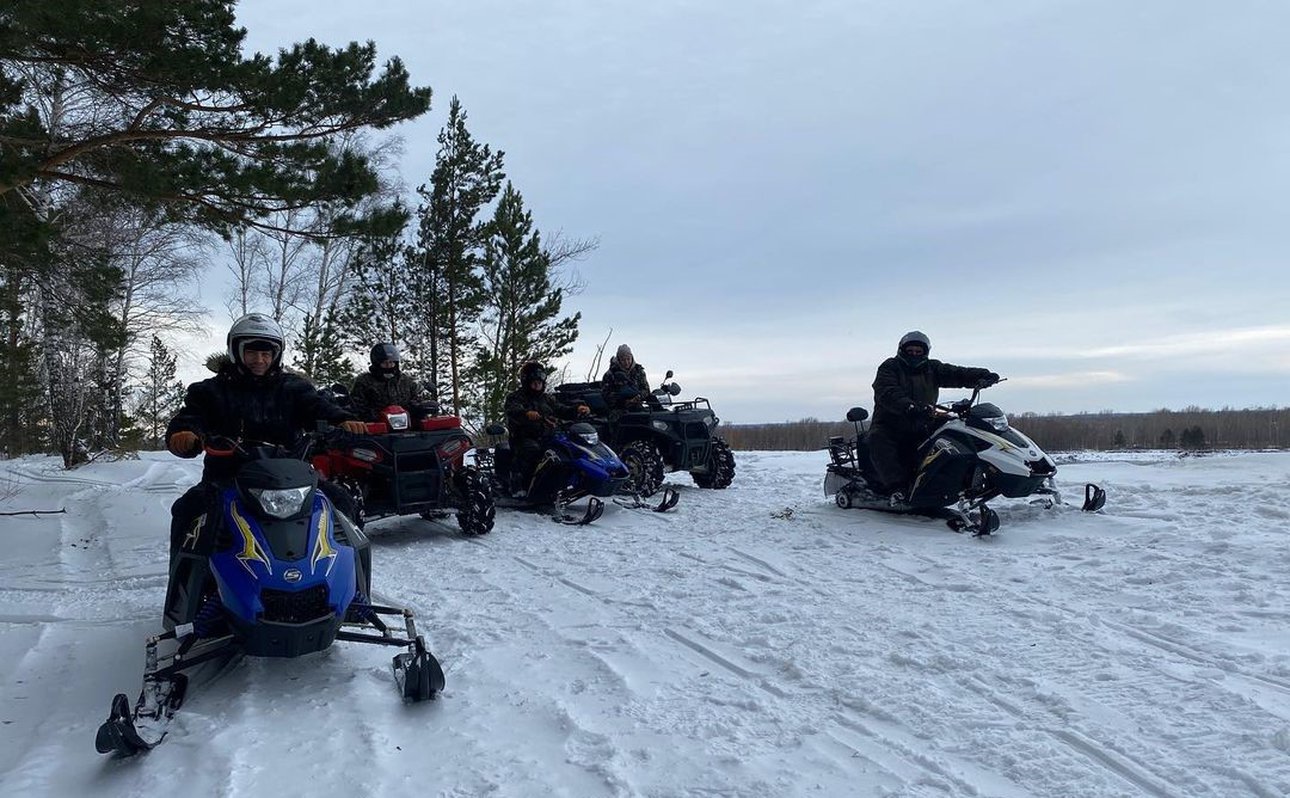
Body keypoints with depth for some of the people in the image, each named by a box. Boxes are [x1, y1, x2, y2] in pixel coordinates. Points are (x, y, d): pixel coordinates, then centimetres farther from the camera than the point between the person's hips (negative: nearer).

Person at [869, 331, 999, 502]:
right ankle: (896, 487, -39)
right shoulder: (889, 368, -1)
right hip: (889, 424, -4)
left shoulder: (932, 369, 13)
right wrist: (909, 407, -38)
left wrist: (982, 375, -21)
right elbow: (887, 393, -20)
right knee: (878, 440, -34)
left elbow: (956, 374, -1)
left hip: (920, 427, 4)